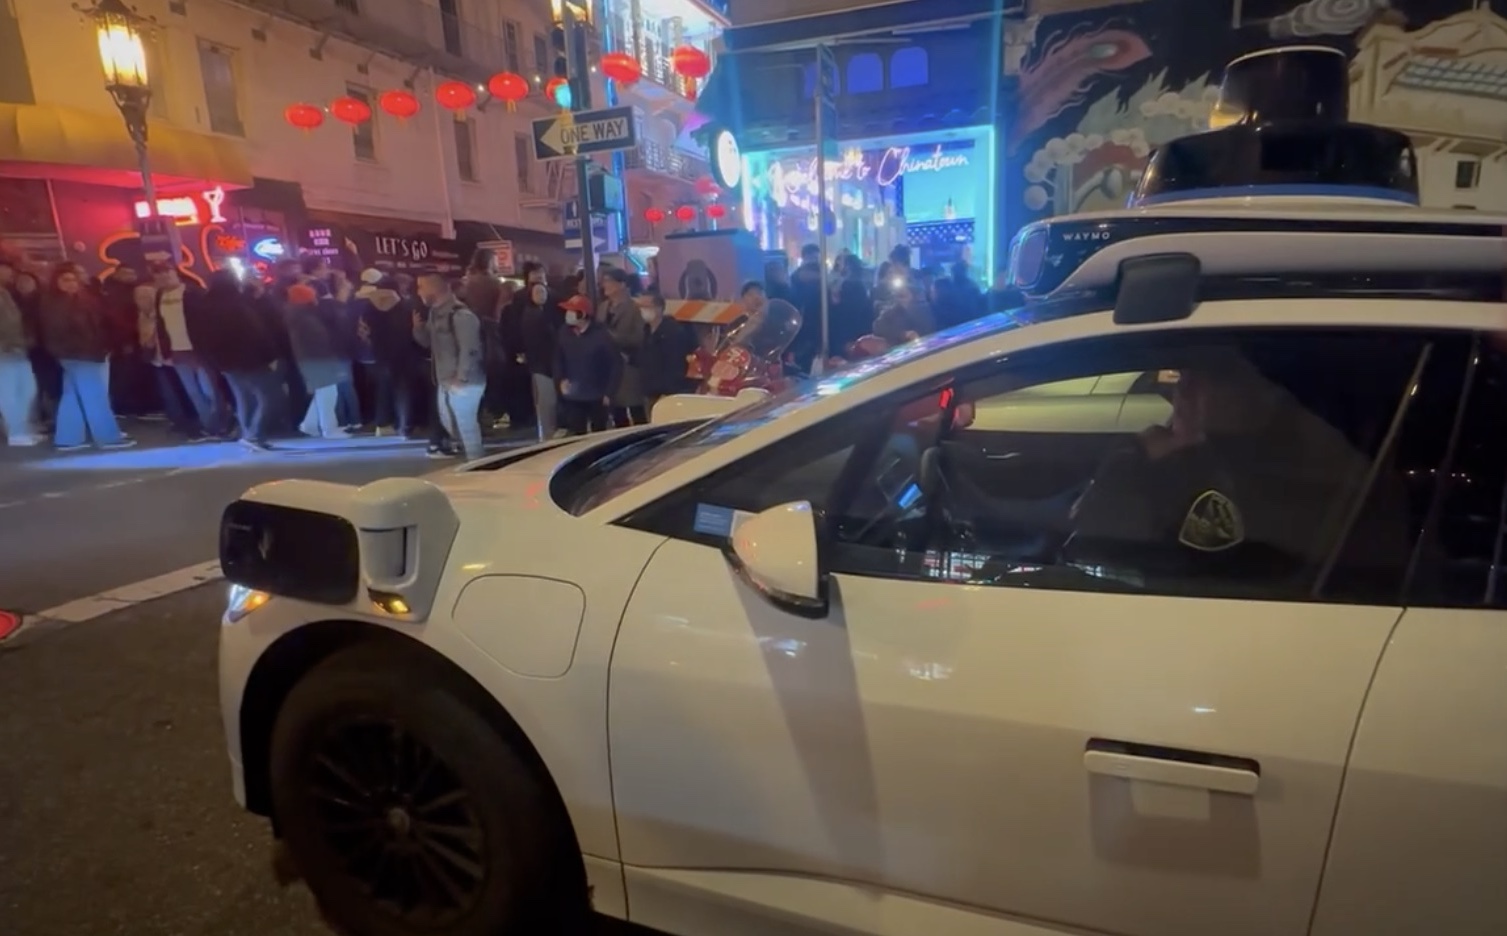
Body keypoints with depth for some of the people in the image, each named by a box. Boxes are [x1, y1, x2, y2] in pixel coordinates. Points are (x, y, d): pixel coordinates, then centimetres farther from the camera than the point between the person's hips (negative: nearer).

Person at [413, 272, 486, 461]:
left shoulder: (460, 314, -18)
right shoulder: (435, 312, 11)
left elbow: (470, 350, -22)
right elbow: (429, 342, 18)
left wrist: (461, 378, -22)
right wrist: (418, 327, -1)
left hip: (464, 382, -10)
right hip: (445, 380, 10)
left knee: (466, 424, -2)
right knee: (448, 421, 20)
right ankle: (476, 454, 34)